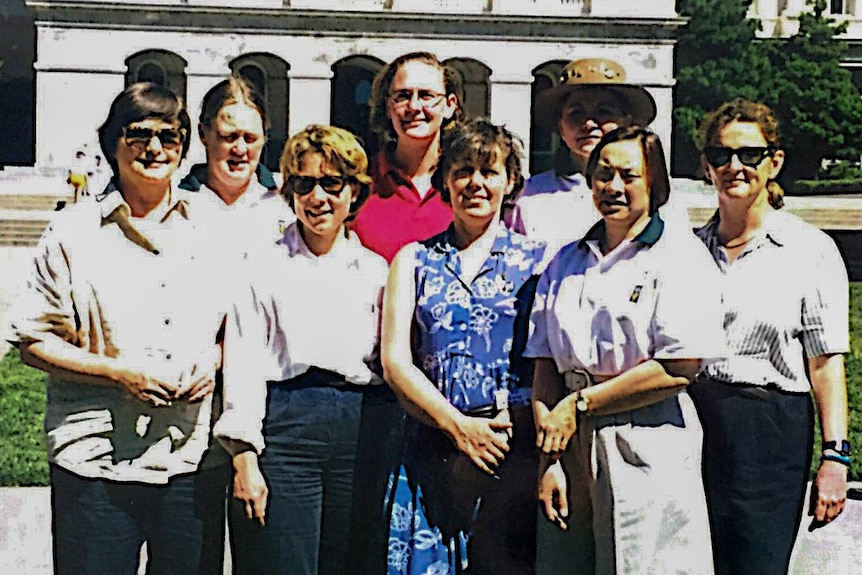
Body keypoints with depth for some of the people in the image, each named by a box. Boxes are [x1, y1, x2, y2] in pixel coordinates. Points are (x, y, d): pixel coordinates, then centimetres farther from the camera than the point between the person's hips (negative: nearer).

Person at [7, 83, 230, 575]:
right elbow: (33, 342, 0)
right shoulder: (73, 234, 1)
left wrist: (214, 360, -2)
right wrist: (120, 372, -12)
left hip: (196, 460, 3)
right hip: (97, 463, -2)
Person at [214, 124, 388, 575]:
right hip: (285, 425, -2)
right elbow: (243, 364, 0)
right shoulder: (264, 267, 5)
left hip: (360, 432, 3)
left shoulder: (376, 270, 13)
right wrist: (244, 459, -8)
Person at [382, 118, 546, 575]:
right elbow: (394, 360, 4)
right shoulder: (414, 260, 13)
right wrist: (458, 426, -8)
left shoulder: (536, 259, 10)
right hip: (434, 447, 1)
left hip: (516, 445, -1)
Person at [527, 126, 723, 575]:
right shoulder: (567, 263, 15)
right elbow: (544, 365, 9)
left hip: (648, 450, -4)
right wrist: (549, 459, -2)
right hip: (572, 449, 4)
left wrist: (579, 405, -9)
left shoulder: (681, 257, -1)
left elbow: (680, 367, -12)